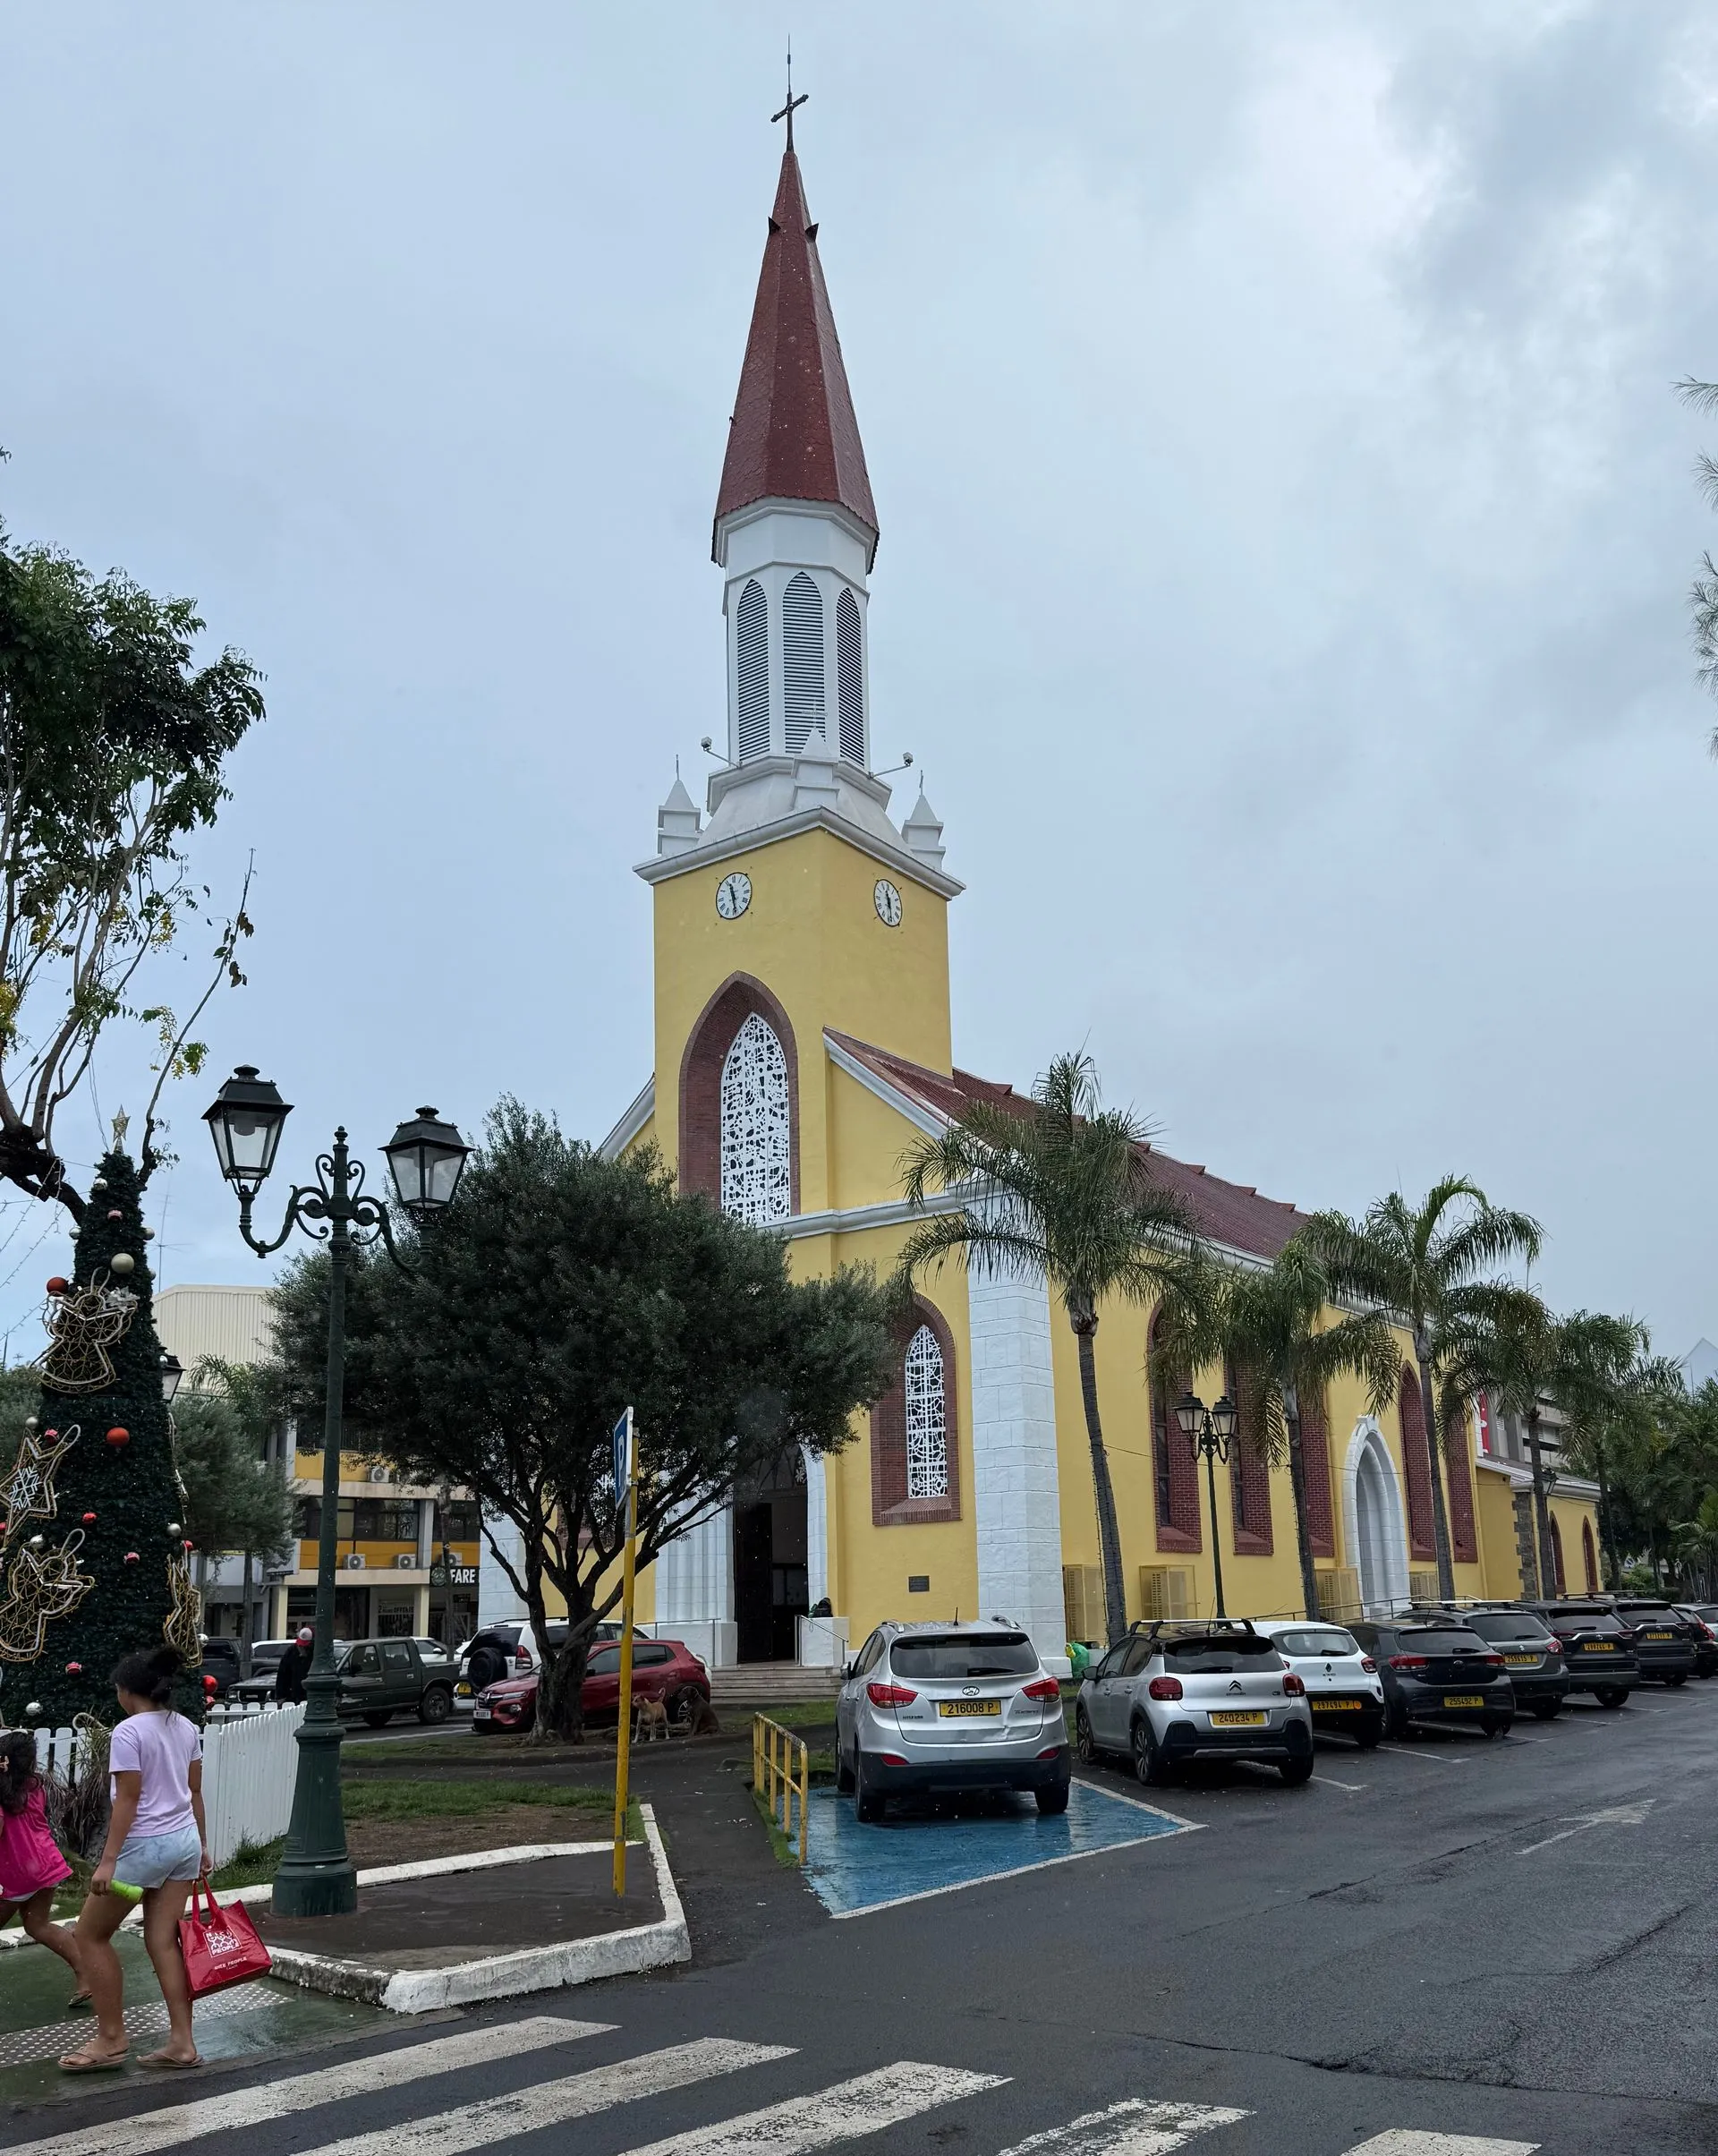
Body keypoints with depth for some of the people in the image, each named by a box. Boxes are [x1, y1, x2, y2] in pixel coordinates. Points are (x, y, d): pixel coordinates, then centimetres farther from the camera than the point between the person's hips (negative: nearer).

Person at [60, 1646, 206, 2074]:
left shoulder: (129, 1732, -14)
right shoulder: (186, 1728, 9)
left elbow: (127, 1800, -18)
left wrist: (108, 1860, -17)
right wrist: (202, 1845, 19)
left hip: (145, 1844, -7)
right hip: (184, 1840, 7)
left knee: (90, 1933, 10)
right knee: (163, 1940, 9)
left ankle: (111, 2039, 13)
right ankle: (182, 2042, 7)